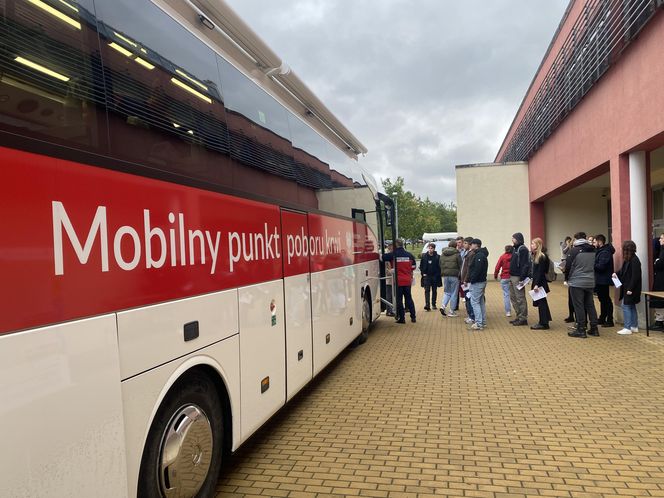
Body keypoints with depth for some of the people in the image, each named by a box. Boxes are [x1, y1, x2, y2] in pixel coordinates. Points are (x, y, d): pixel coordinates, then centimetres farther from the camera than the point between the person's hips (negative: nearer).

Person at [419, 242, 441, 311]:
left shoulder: (437, 257, -2)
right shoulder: (424, 256, 1)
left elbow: (439, 266, 0)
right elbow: (421, 266, 7)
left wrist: (438, 274, -9)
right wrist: (423, 273, -3)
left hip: (435, 276, 0)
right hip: (426, 276, 0)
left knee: (434, 291, 10)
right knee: (427, 290, -8)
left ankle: (433, 304, 21)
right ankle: (427, 305, -15)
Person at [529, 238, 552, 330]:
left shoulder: (542, 256, -14)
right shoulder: (536, 255, 13)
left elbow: (541, 272, -19)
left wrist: (537, 284, -21)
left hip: (540, 283, -9)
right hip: (537, 282, 9)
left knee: (541, 302, -3)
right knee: (540, 302, 12)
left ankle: (543, 323, 3)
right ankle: (543, 322, 20)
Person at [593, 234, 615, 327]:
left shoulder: (605, 252, -19)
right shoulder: (600, 251, 14)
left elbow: (601, 266, -26)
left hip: (603, 280, -11)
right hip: (600, 280, 11)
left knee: (606, 300, -4)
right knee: (602, 299, 17)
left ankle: (610, 321, 3)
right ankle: (602, 319, 27)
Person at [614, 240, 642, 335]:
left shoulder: (634, 260, -19)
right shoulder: (628, 260, 8)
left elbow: (635, 276, -21)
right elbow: (624, 271, 17)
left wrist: (630, 289, -22)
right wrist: (617, 274, -2)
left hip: (631, 289, -10)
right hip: (627, 287, 10)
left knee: (626, 306, -5)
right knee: (631, 307, 16)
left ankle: (628, 328, 0)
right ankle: (634, 326, 25)